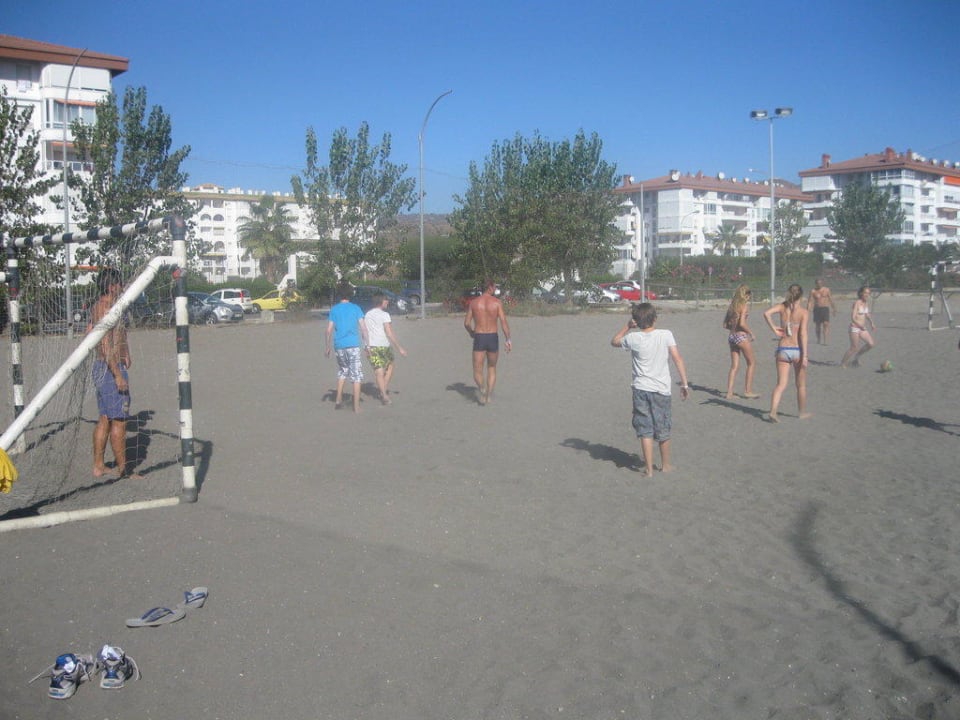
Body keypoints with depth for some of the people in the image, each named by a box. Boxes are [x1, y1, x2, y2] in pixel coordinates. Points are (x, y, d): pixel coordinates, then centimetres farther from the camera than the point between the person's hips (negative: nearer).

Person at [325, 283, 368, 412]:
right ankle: (356, 406, -1)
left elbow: (329, 330, 2)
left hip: (339, 345, 3)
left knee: (342, 371, 22)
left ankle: (339, 400, 17)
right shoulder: (356, 308, 2)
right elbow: (363, 327, -4)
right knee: (356, 375, 1)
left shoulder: (334, 309, 5)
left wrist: (327, 347, 10)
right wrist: (366, 344, 2)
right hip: (353, 344, -2)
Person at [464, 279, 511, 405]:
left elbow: (467, 323, 4)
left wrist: (471, 333, 24)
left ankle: (482, 388, -24)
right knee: (492, 368, 21)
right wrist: (508, 339, -9)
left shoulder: (474, 302, 2)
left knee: (477, 372, 5)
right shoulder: (497, 302, -4)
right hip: (493, 338, 0)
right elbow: (503, 321, -12)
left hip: (479, 339, 0)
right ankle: (489, 395, 14)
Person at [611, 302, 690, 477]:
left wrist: (627, 327, 15)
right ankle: (665, 464, 29)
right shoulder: (666, 335, -7)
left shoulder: (633, 338, -4)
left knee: (645, 430, 6)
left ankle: (649, 469, 6)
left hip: (641, 389, 0)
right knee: (663, 430, 14)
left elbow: (614, 341, 16)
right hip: (661, 390, 0)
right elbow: (678, 359, -11)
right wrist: (684, 384, -6)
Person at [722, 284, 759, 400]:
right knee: (751, 363, 10)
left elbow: (725, 324, 12)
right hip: (741, 336, -7)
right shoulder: (745, 305, -9)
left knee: (734, 366, 9)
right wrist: (751, 333, -8)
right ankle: (748, 391, 11)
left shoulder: (732, 305, 11)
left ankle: (729, 392, 3)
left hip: (731, 336, 7)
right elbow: (742, 323, -20)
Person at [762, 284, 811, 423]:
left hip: (782, 350, 2)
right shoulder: (803, 312, -6)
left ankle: (773, 411, -17)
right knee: (801, 385, 16)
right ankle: (802, 412, 29)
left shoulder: (782, 306, 2)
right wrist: (804, 356, -12)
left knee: (781, 384, 2)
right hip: (797, 350, -2)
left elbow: (766, 313, -16)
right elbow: (803, 334, -12)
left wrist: (774, 329, -5)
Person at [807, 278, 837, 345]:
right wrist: (808, 310, -12)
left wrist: (834, 308, 14)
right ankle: (818, 340, 23)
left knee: (826, 324, -14)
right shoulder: (813, 291, 1)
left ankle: (826, 341, -21)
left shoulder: (826, 290, 4)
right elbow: (810, 301, -3)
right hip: (817, 309, 1)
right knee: (817, 325, 6)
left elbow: (830, 299, 11)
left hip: (825, 308, -1)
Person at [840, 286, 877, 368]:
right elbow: (853, 317, -21)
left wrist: (872, 324, 8)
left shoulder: (866, 303, 8)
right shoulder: (857, 303, -15)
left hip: (862, 328, 7)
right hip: (854, 328, -7)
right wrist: (860, 325, -32)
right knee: (854, 348, -5)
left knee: (871, 344, -2)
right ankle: (843, 363, 12)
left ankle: (856, 358, 17)